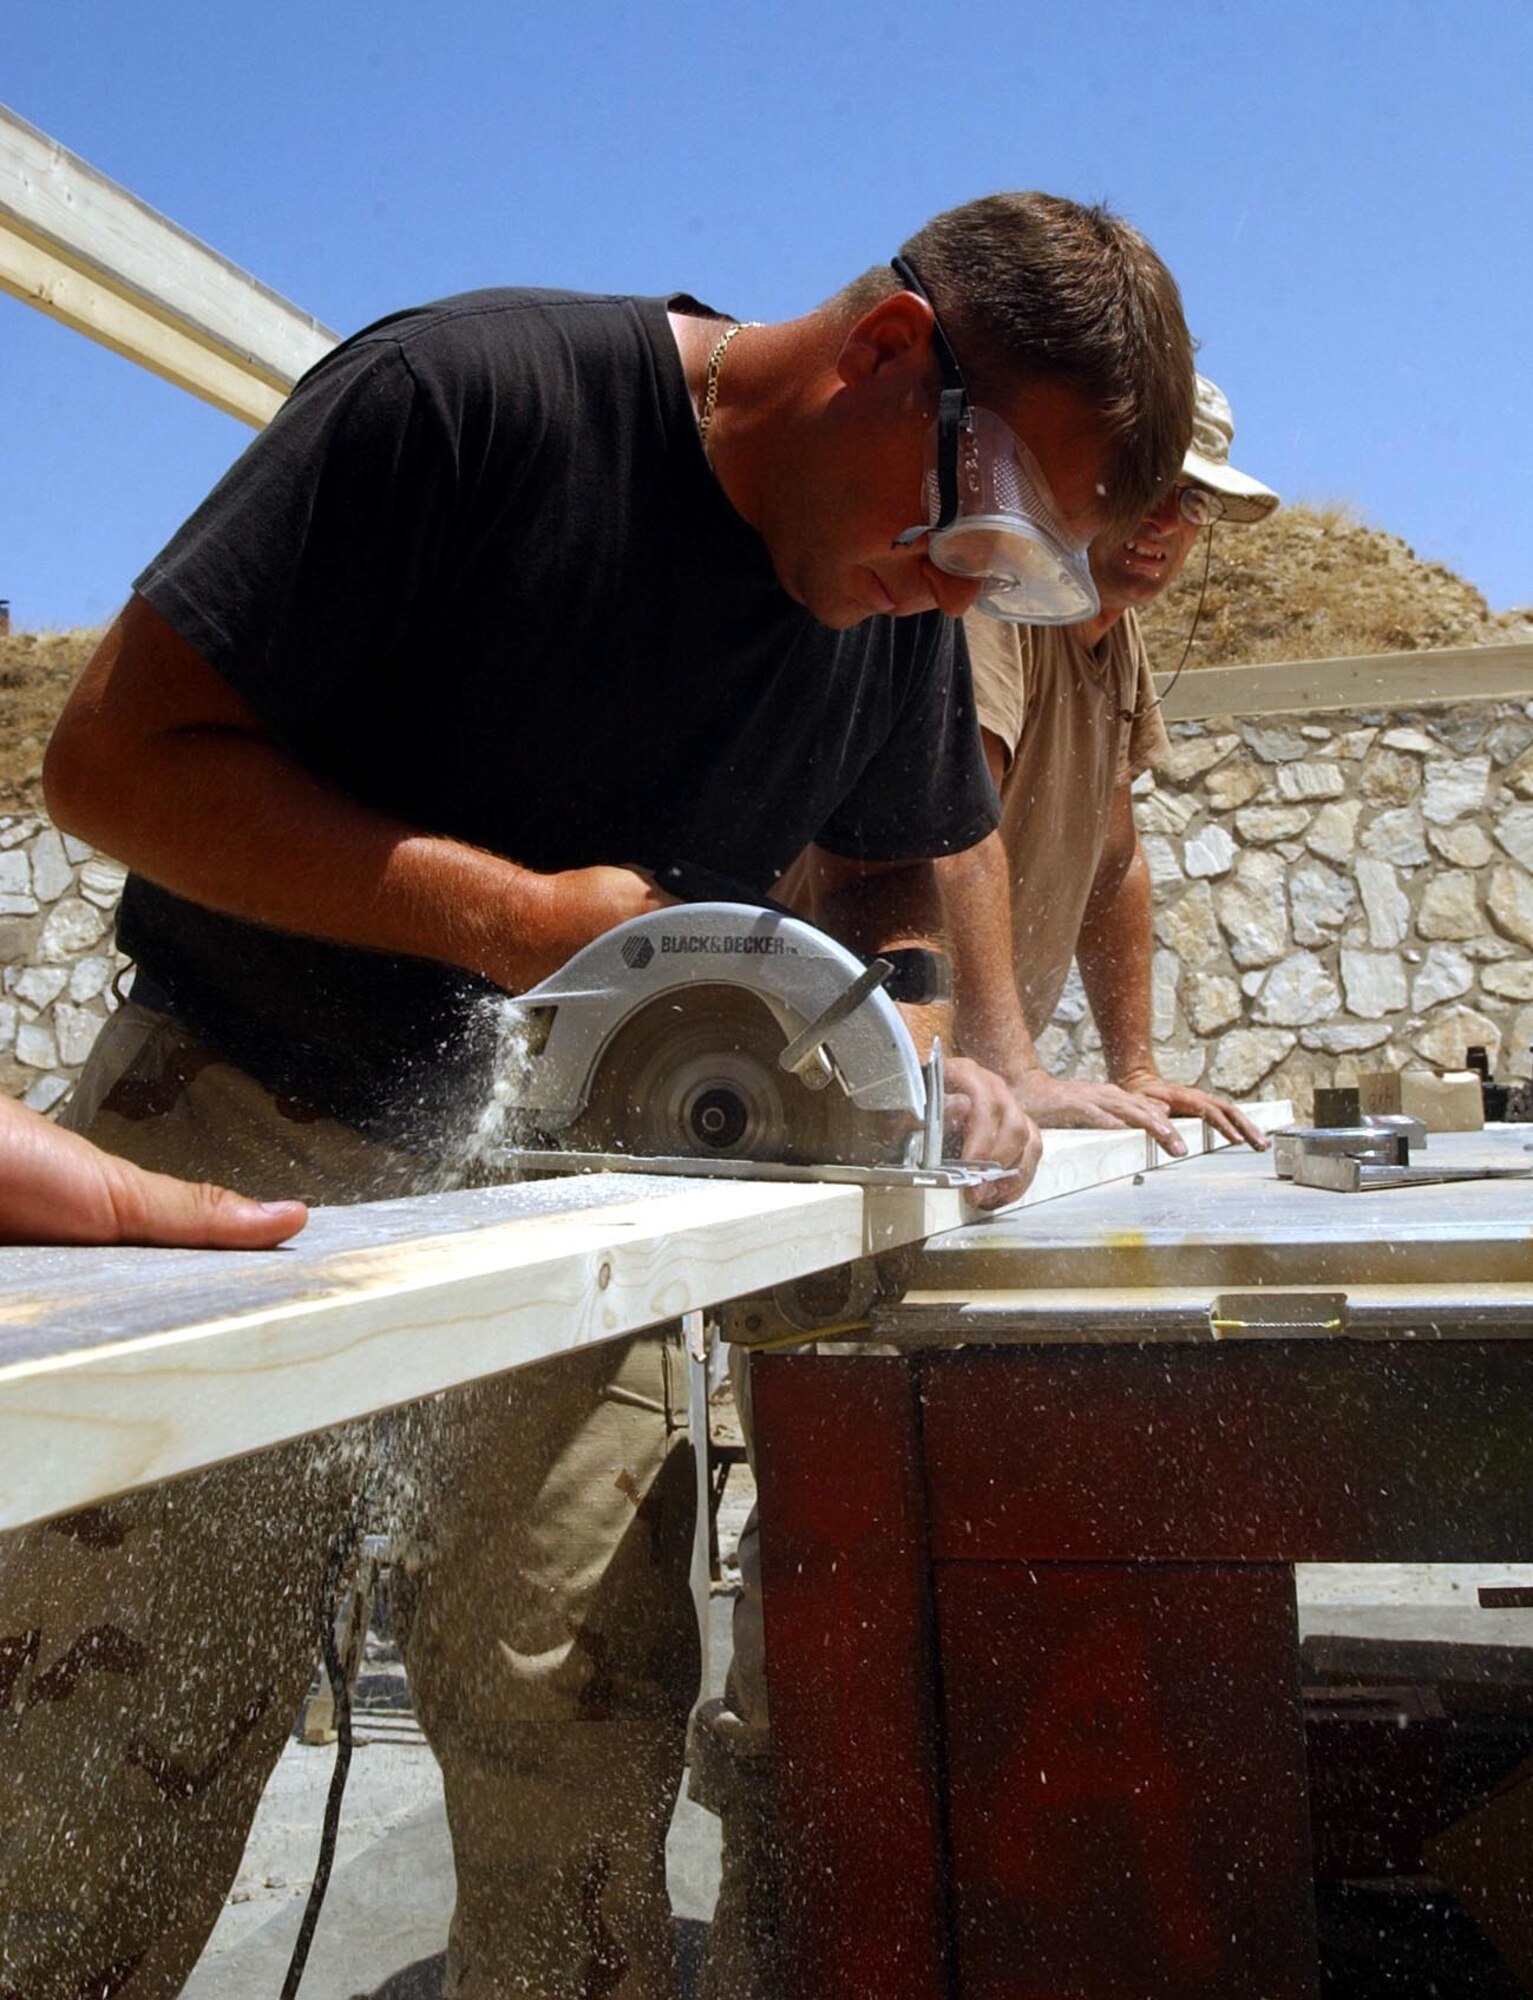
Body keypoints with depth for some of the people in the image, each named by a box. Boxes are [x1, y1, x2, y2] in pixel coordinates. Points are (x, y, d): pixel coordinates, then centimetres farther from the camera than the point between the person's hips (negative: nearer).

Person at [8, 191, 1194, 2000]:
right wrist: (514, 917, -22)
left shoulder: (906, 605, 0)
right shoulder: (463, 398, -16)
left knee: (583, 1774, 2)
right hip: (248, 1135, -3)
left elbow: (893, 870, 17)